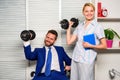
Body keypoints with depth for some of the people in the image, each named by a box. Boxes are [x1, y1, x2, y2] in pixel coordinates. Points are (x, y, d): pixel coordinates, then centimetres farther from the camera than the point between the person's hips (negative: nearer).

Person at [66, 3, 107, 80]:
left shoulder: (98, 27, -2)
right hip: (75, 59, 4)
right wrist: (69, 27, 9)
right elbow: (69, 42, 8)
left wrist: (90, 45, -14)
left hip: (87, 61, -4)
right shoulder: (80, 26, 10)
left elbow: (104, 46, -2)